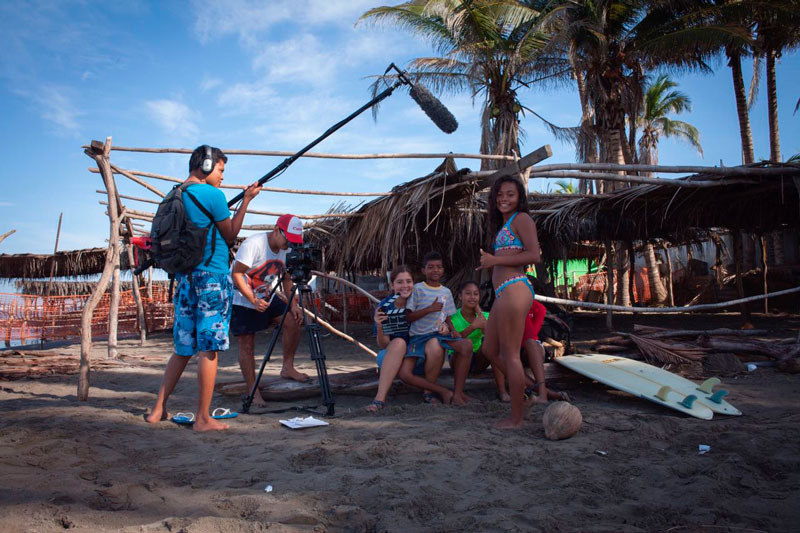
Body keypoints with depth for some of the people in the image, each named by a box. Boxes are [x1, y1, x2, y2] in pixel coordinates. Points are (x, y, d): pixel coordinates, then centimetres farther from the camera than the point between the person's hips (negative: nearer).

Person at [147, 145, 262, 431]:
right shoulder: (212, 194, -8)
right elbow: (230, 235, 1)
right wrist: (246, 201, 5)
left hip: (185, 276, 8)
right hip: (212, 276, -8)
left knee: (184, 348, 16)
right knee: (209, 349, -3)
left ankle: (159, 409, 20)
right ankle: (203, 419, 3)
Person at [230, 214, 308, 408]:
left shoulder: (286, 250, -1)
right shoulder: (253, 244, -23)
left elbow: (286, 279, 5)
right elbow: (236, 274, -23)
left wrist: (293, 305, -9)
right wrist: (254, 300, -32)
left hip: (267, 298, 6)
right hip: (242, 300, -6)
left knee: (293, 321, -11)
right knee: (247, 345, -6)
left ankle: (287, 367, 2)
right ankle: (252, 392, 5)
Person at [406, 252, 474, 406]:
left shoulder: (446, 292, 15)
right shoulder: (417, 289, -2)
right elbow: (408, 317, -7)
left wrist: (453, 330, -2)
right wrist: (430, 309, -18)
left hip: (440, 334, 4)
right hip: (419, 336, -4)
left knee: (466, 345, -25)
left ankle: (457, 393, -18)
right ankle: (429, 391, 1)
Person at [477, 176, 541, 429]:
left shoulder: (521, 218, -3)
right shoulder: (503, 224, 24)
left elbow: (534, 255, -15)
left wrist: (495, 260, -13)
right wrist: (490, 262, 7)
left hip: (514, 290, -10)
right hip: (503, 293, 10)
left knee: (510, 354, -4)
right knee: (490, 350, 16)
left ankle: (517, 418, 6)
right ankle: (527, 389, 27)